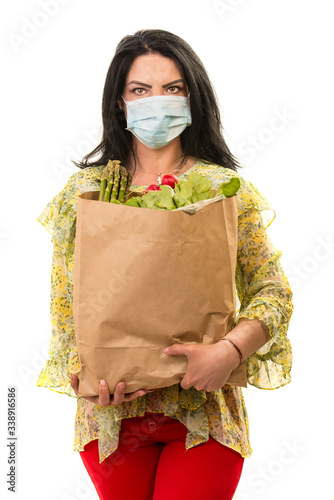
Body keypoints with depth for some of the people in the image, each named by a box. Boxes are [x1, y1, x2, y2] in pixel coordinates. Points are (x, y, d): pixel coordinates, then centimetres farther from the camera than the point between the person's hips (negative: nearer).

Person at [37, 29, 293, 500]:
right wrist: (82, 372, -10)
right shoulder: (84, 190, 4)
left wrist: (229, 351, -18)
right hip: (110, 413, 1)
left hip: (204, 411, -1)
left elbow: (274, 292, -1)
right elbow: (64, 298, 6)